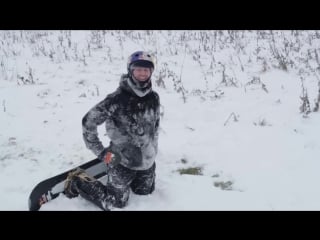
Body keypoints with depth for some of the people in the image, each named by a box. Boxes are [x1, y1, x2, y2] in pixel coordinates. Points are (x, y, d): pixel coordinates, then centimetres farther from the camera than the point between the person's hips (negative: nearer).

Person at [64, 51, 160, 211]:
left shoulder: (154, 98, -3)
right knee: (116, 203, 3)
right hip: (122, 160, -6)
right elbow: (88, 121, -16)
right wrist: (100, 152, -14)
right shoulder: (117, 98, -21)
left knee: (145, 192, 23)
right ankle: (77, 182, 20)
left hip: (147, 160, 6)